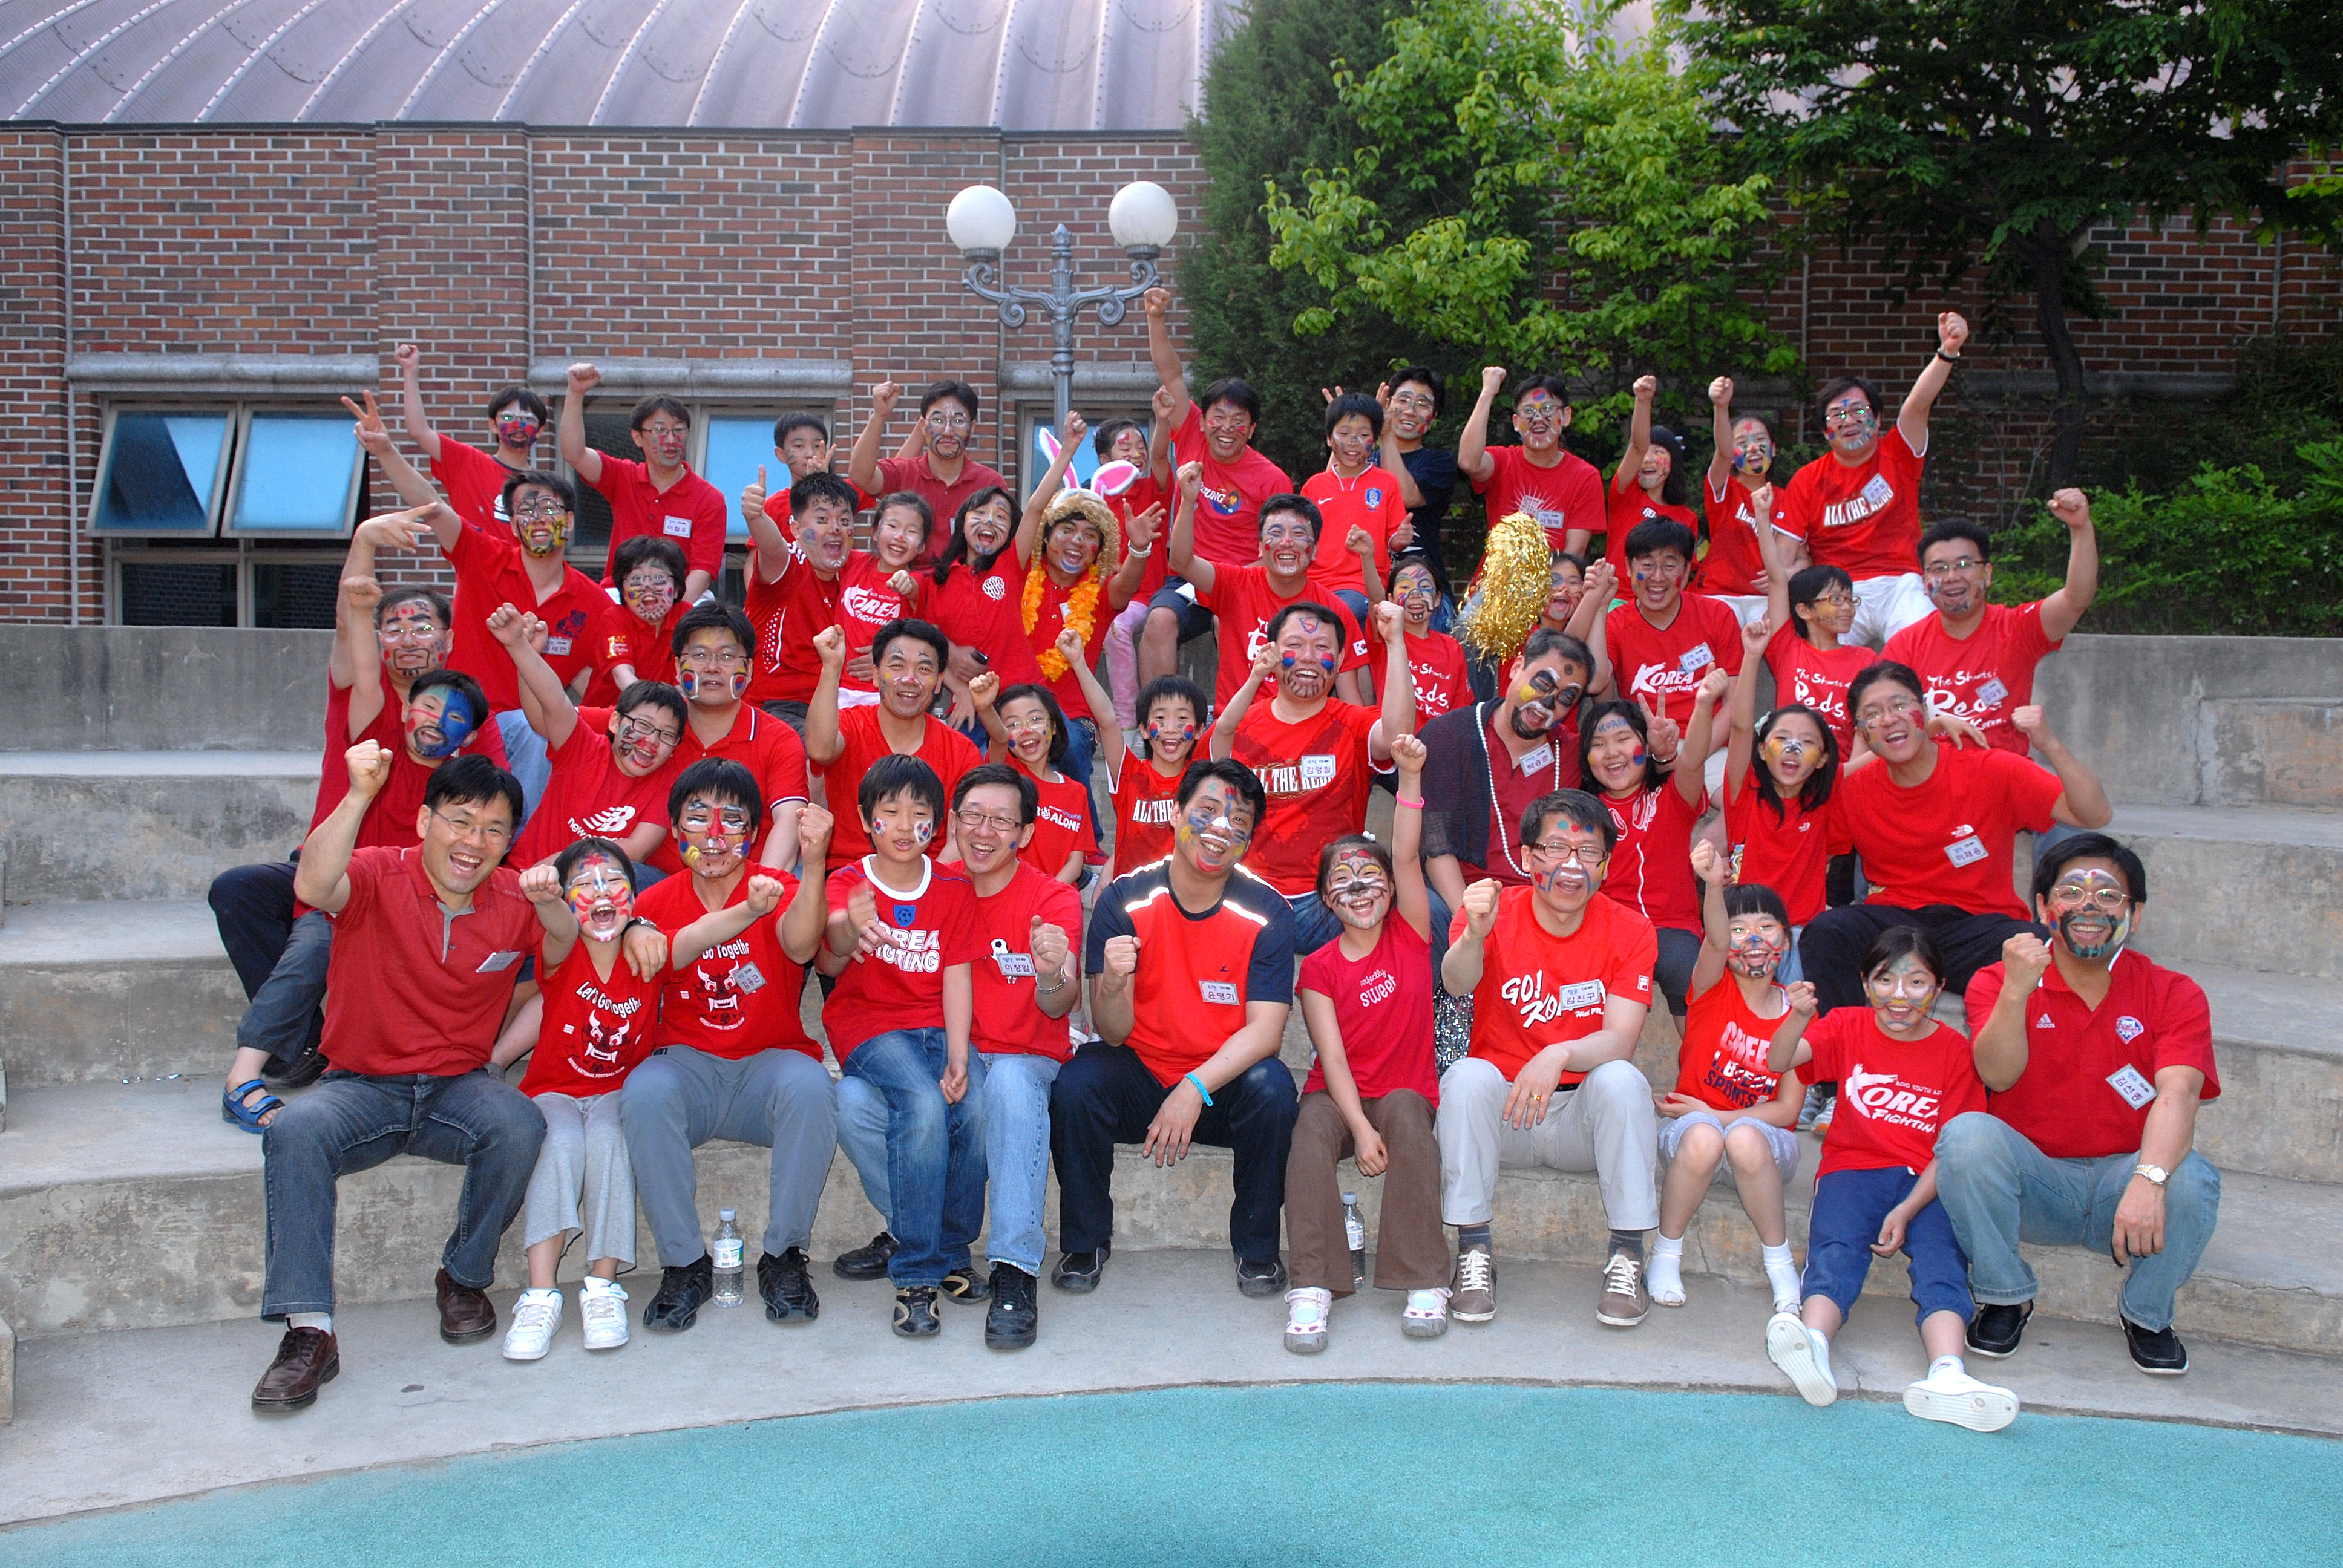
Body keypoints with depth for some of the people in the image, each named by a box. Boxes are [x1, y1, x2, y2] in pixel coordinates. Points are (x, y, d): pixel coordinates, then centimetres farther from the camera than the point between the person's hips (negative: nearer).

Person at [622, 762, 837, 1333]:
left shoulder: (777, 889, -2)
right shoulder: (657, 903, 6)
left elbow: (800, 947, -26)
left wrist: (813, 864, -43)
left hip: (769, 1065, -1)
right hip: (689, 1066, 1)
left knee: (809, 1086, -34)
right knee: (645, 1092, -32)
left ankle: (783, 1258, -15)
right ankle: (685, 1264, -15)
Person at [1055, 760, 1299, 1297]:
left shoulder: (1265, 911, -10)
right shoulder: (1124, 900, -10)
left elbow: (1266, 1028, -16)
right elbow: (1113, 1034, -12)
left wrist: (1196, 1088, -31)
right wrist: (1112, 984, -36)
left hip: (1224, 1083, 0)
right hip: (1138, 1076, 1)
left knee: (1272, 1088, -30)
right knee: (1075, 1082, -27)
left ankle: (1257, 1247, -5)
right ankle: (1085, 1243, -3)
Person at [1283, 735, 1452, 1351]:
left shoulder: (1410, 936, 3)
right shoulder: (1320, 968, 1)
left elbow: (1407, 856, -11)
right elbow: (1333, 1054, -8)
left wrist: (1410, 775, -25)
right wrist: (1361, 1127, -22)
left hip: (1406, 1094, 0)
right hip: (1338, 1095, 0)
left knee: (1407, 1111, -34)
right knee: (1313, 1128, -33)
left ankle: (1424, 1283, -32)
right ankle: (1313, 1287, -36)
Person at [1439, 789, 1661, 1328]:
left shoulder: (1631, 931, -5)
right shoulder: (1496, 912, -7)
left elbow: (1620, 1040, -17)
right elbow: (1457, 983, -29)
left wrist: (1559, 1055, -38)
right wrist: (1474, 936, -52)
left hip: (1585, 1114, 0)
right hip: (1501, 1110, 0)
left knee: (1622, 1080, -29)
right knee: (1467, 1077, -30)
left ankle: (1627, 1255, -18)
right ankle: (1474, 1252, -20)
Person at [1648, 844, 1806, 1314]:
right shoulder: (1714, 988, -3)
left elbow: (1786, 1110, -2)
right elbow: (1715, 944, -29)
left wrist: (1714, 1114, -15)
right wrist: (1714, 886, -50)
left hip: (1765, 1139, 1)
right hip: (1691, 1123, 0)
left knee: (1743, 1138, -35)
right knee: (1703, 1138, -36)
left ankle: (1778, 1257, -13)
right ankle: (1666, 1253, -13)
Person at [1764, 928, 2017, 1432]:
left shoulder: (1955, 1050, 6)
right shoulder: (1848, 1028, 10)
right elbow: (1778, 1064, -6)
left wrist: (1907, 1211, -15)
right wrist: (1799, 1017, -28)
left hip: (1926, 1182, 0)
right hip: (1853, 1169, 0)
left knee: (1940, 1254, -28)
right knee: (1836, 1250, -28)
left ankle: (1946, 1375, -51)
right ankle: (1813, 1347, -55)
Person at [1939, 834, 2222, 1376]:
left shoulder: (2174, 995, -3)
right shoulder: (1997, 982, -1)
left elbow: (2177, 1096, -20)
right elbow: (1998, 1076, -18)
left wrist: (2148, 1183, -39)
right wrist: (2016, 991, -35)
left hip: (2122, 1180, 0)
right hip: (2032, 1182, 0)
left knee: (2193, 1180, -31)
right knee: (1967, 1134, -30)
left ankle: (2146, 1314, 0)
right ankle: (2005, 1296, -6)